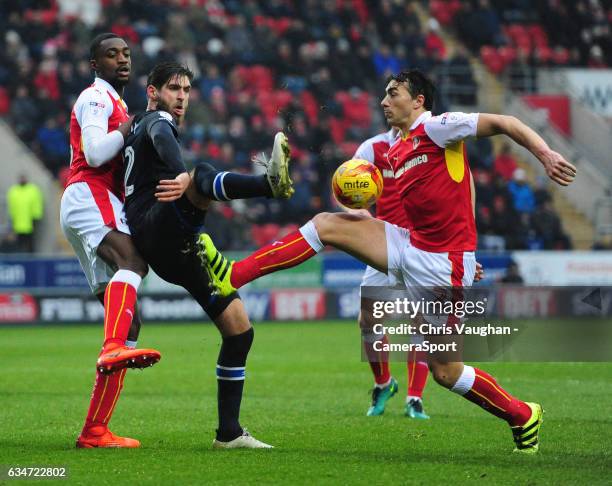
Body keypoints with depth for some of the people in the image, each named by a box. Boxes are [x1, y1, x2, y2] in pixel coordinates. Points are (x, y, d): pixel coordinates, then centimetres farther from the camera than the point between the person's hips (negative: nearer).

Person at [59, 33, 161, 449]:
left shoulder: (114, 103, 31)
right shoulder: (96, 98, 0)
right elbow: (95, 154, -14)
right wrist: (129, 129, -5)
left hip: (105, 206, 10)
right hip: (90, 198, -10)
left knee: (128, 320, 3)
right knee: (132, 260, -39)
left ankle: (94, 431, 0)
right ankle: (114, 348, -66)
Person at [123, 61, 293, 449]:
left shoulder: (139, 129, 33)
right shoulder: (156, 120, 3)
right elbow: (164, 140, -23)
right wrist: (183, 176, -43)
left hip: (177, 252, 10)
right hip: (156, 228, -10)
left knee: (239, 328, 5)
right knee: (203, 176, -39)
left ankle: (229, 432, 7)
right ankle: (271, 182, -74)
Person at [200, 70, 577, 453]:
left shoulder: (437, 127, -10)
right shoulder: (397, 152, 15)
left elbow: (504, 123, -13)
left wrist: (546, 155, -25)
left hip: (444, 263, -8)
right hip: (411, 246, 8)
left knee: (445, 371, -5)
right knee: (327, 224, -4)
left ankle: (523, 416, 16)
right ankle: (234, 276, -8)